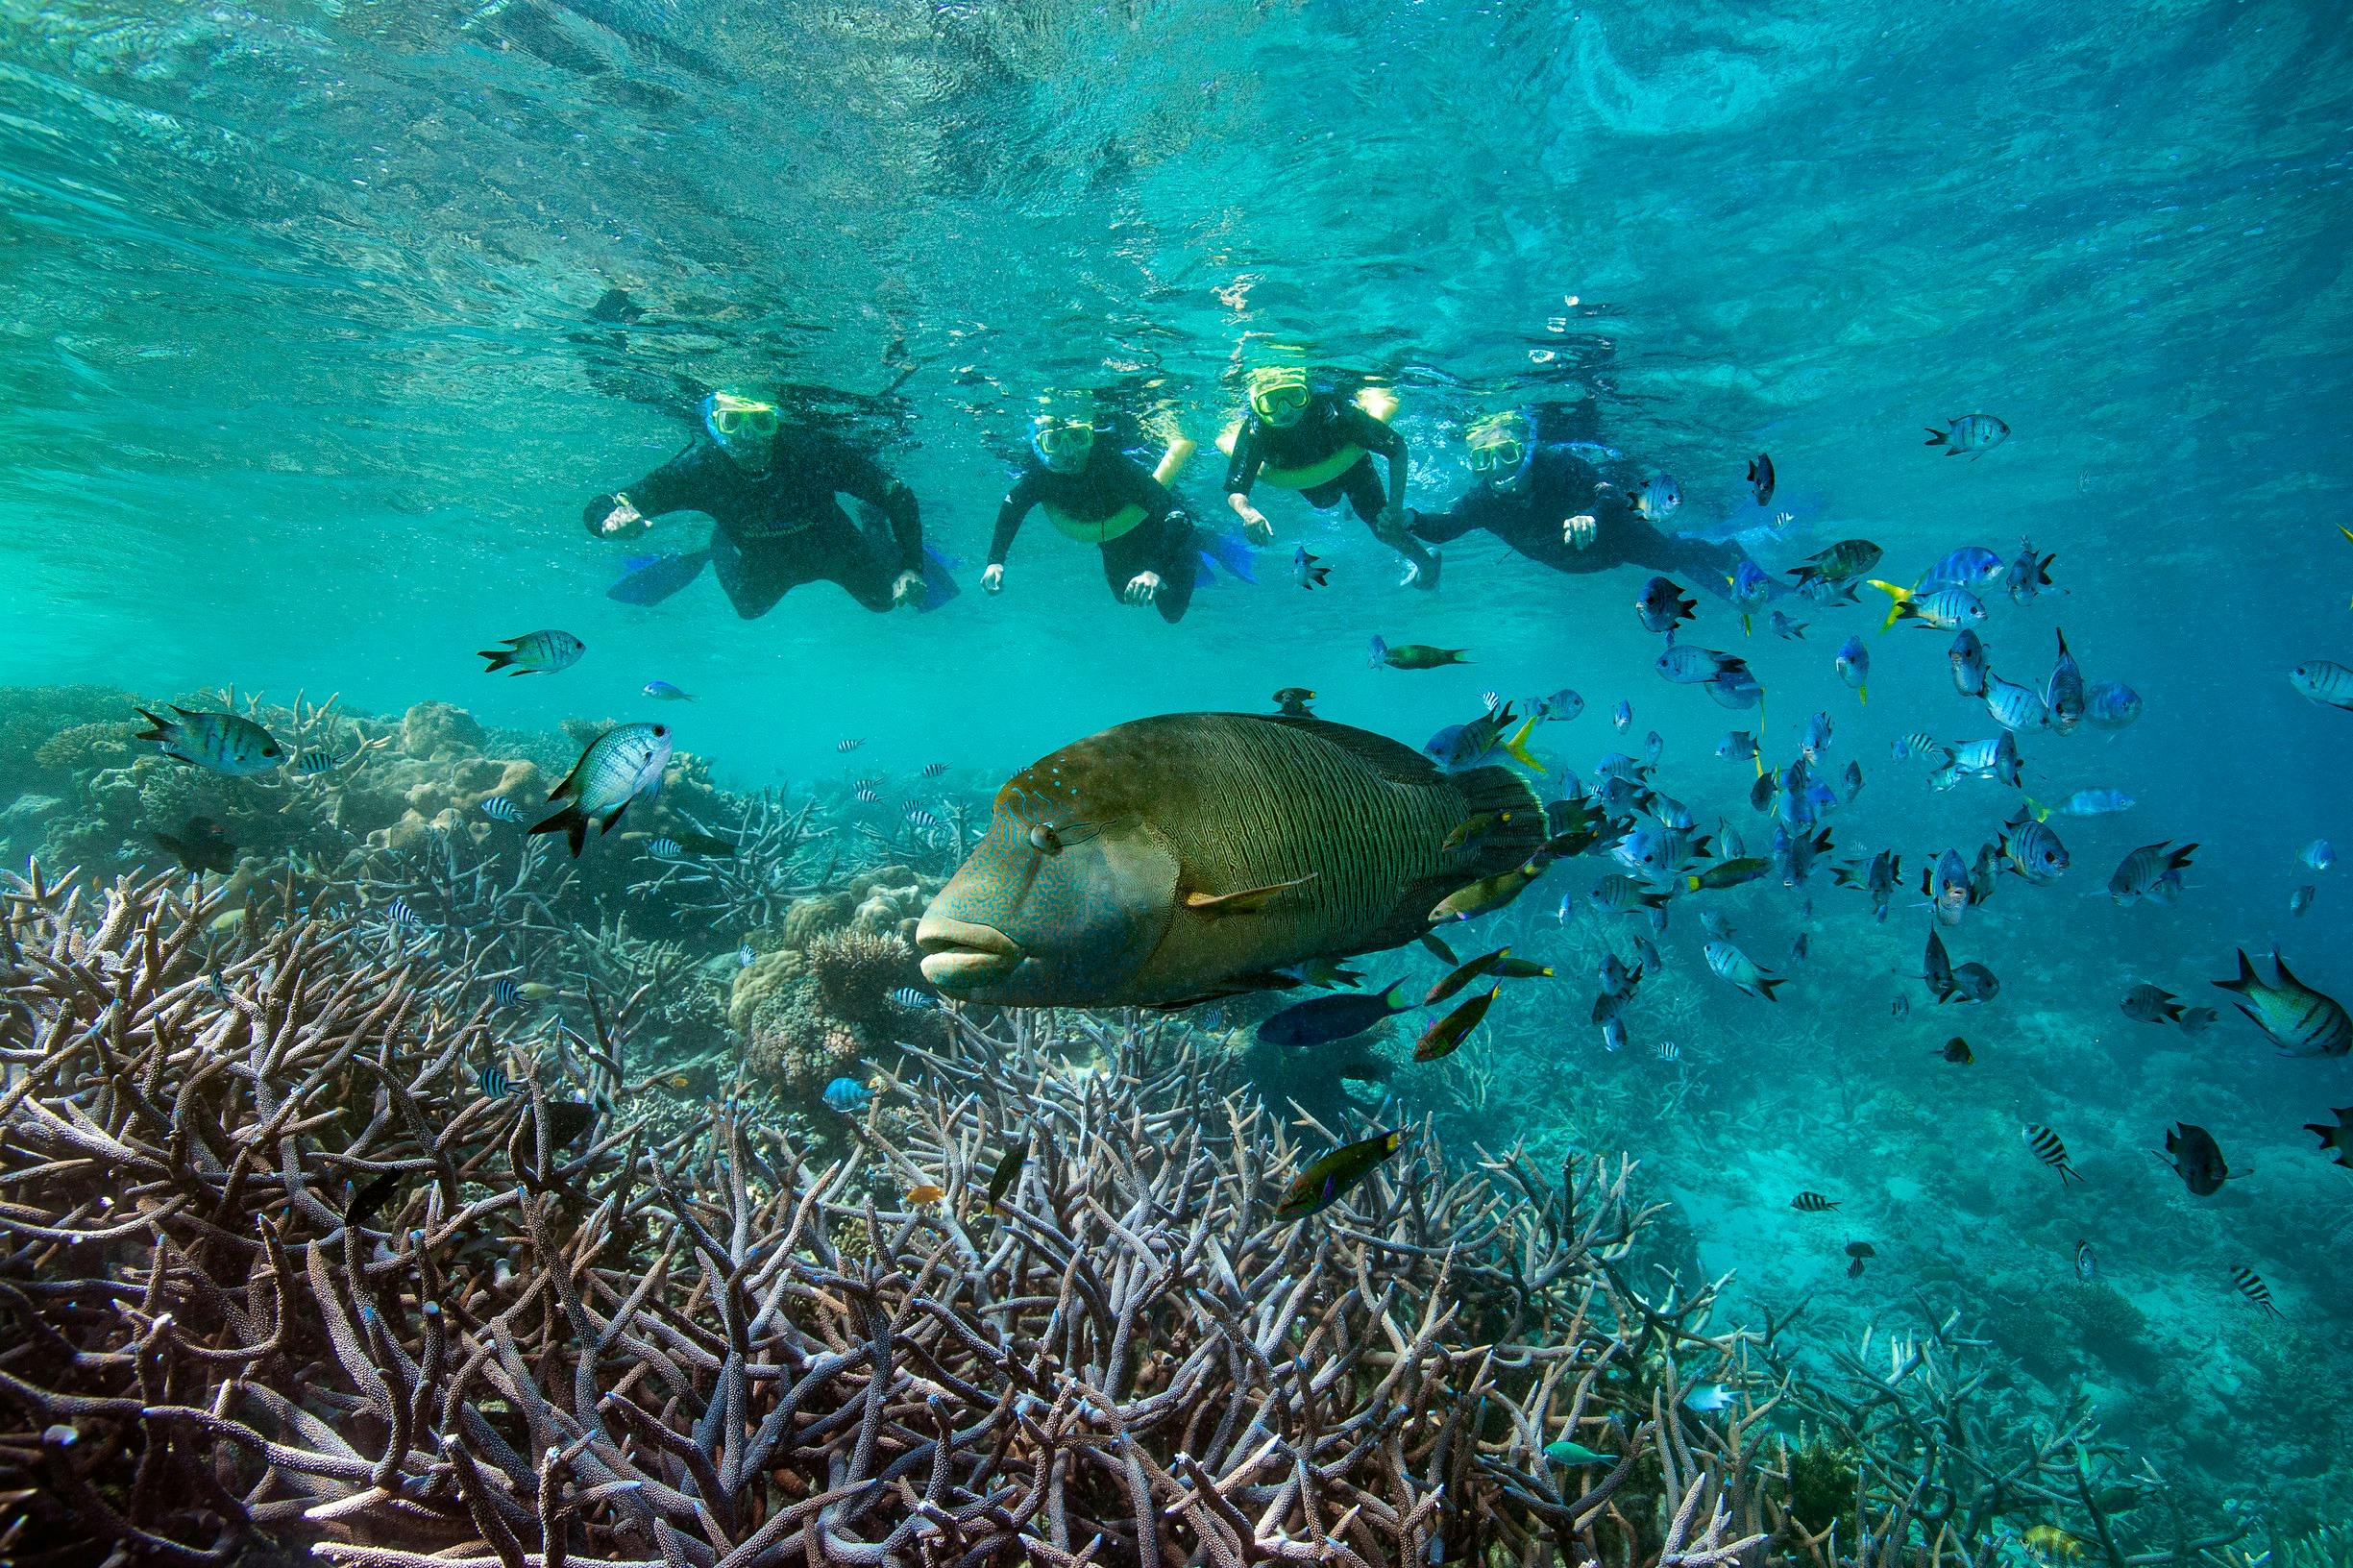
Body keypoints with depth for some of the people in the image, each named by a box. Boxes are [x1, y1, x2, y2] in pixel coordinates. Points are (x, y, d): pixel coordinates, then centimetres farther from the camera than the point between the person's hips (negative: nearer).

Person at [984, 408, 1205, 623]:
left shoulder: (1114, 463, -42)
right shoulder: (1040, 475, -29)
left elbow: (1171, 510, -48)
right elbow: (1012, 508, -8)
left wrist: (1156, 570, -61)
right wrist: (995, 561, -20)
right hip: (1114, 547, 5)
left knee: (1173, 612, 5)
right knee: (1127, 597, 29)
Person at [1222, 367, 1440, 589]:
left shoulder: (1331, 411, -44)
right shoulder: (1254, 431, -40)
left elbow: (1397, 448, -37)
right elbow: (1234, 491, -38)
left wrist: (1395, 506, -46)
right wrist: (1248, 513, -63)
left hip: (1351, 467, -3)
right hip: (1310, 482, 3)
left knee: (1385, 530, -6)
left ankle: (1426, 563, 24)